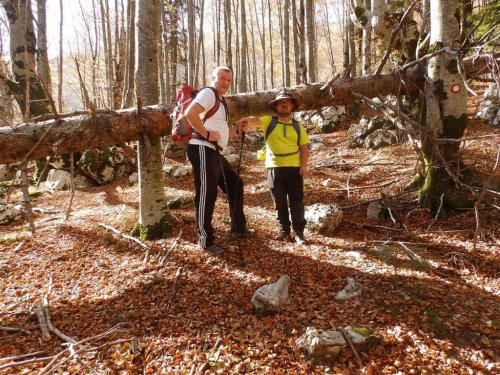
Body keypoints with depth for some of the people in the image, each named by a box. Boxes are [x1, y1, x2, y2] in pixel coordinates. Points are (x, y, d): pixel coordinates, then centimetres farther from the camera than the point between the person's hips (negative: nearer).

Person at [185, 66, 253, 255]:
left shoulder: (221, 101, 24)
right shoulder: (208, 93, -6)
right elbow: (190, 113, -24)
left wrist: (237, 130, 16)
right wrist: (207, 134, -19)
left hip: (214, 152, 11)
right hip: (203, 149, -11)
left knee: (235, 184, 17)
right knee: (207, 195, -7)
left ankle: (238, 228, 29)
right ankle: (206, 241, 4)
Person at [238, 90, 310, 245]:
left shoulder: (297, 126, 11)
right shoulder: (269, 121, 4)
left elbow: (304, 147, 8)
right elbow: (256, 120, -17)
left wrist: (303, 165, -5)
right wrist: (246, 119, -40)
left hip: (294, 167, 1)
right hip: (274, 168, 0)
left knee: (297, 201, 0)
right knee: (279, 202, 8)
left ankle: (298, 232, 7)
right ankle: (284, 230, 20)